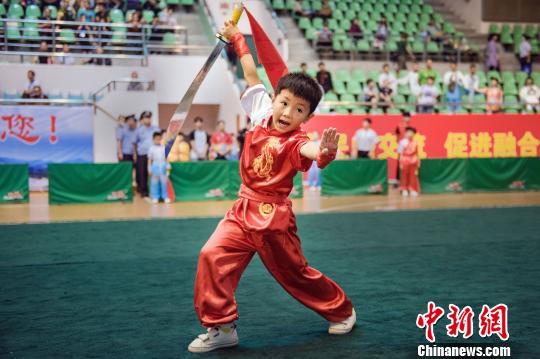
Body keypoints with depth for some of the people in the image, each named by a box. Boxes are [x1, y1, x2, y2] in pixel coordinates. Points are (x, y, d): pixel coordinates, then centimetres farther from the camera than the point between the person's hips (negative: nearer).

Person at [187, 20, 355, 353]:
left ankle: (342, 311, 32)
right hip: (243, 210, 6)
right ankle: (221, 327, 0)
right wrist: (237, 37, 19)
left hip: (272, 216, -6)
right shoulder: (262, 113, -1)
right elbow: (252, 75, 11)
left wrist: (326, 151, -66)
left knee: (295, 273, 8)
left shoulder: (296, 141, -18)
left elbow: (311, 150, -43)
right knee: (212, 256, -10)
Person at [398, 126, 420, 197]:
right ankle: (404, 190, 13)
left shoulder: (415, 143, 3)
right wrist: (401, 163, -7)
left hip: (413, 161, 3)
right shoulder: (403, 142, -7)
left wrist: (418, 162, 9)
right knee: (404, 175, 4)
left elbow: (416, 153, 10)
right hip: (405, 161, -3)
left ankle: (413, 190, 14)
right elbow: (401, 154, -5)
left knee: (413, 176, 6)